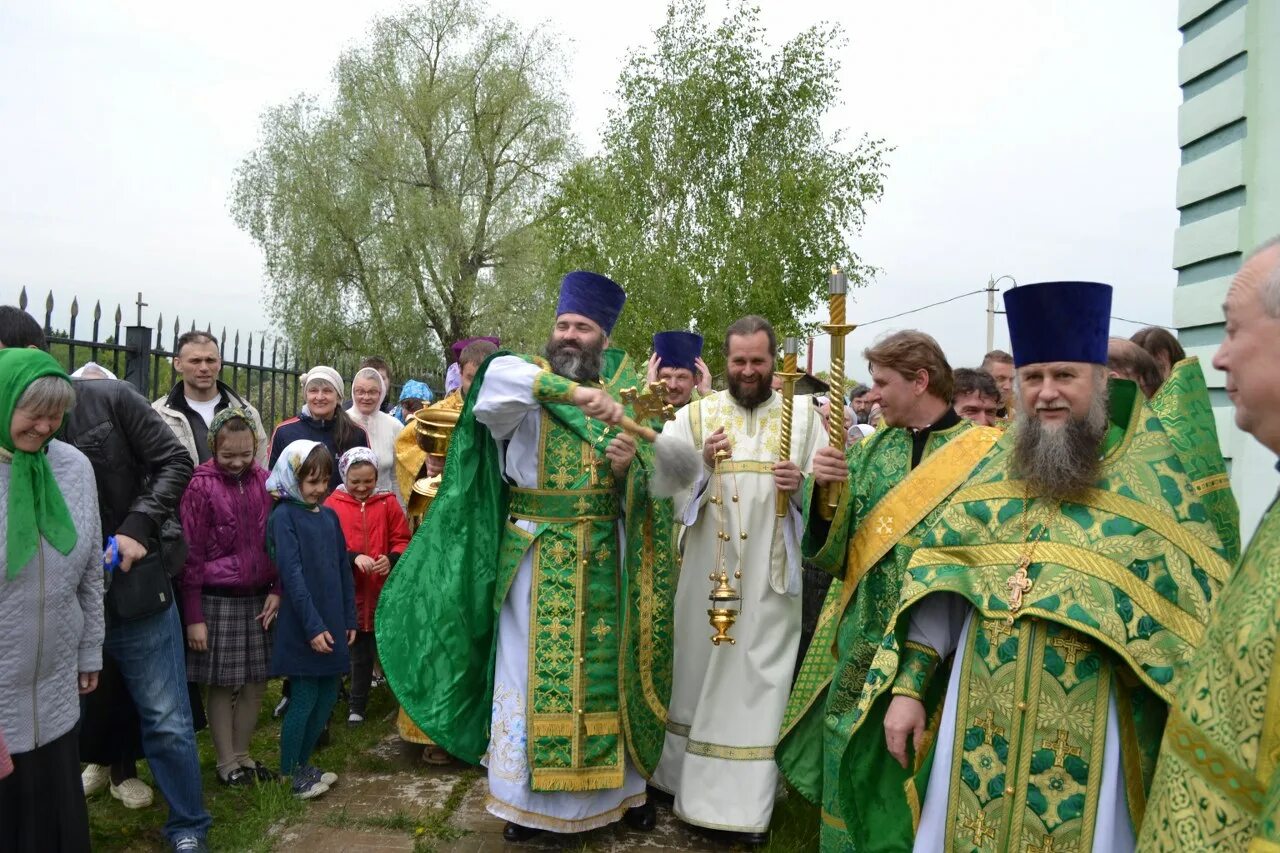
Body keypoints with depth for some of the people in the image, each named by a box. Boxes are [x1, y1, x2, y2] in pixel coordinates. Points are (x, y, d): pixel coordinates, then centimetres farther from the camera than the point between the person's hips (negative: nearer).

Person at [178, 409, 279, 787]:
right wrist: (194, 617, -8)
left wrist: (277, 590, 1)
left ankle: (242, 754, 28)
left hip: (259, 598, 4)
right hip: (218, 600, -4)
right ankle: (226, 762, 22)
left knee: (256, 682, 10)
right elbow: (192, 556, -8)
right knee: (223, 684, 6)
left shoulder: (264, 481, 3)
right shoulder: (201, 487, -9)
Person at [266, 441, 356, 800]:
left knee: (327, 696, 12)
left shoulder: (329, 515, 9)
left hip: (332, 624, 6)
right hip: (302, 628, -6)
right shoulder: (283, 517, -10)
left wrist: (349, 619, 10)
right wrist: (313, 626, -18)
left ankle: (303, 764, 27)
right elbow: (292, 575, -15)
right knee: (304, 699, 2)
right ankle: (289, 775, 17)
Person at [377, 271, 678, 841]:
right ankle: (527, 795, 19)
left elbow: (643, 491, 8)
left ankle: (620, 787, 26)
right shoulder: (527, 390, -1)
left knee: (606, 668, 11)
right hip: (535, 559, -2)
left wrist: (629, 467, -15)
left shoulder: (621, 396, 7)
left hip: (603, 562, 3)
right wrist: (578, 393, -39)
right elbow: (499, 375, -28)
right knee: (531, 669, 4)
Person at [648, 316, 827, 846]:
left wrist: (802, 485, -18)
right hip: (708, 573, 1)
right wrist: (701, 463, -17)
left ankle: (752, 802, 13)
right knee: (702, 673, 10)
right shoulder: (694, 415, 6)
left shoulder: (803, 417, 6)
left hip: (772, 577, -1)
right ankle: (698, 786, 28)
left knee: (761, 681, 1)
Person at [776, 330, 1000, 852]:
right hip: (861, 638, 4)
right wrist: (825, 488, -12)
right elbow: (831, 548, 4)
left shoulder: (984, 451, -7)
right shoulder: (870, 449, 7)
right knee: (852, 758, 12)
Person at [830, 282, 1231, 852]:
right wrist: (906, 686, -1)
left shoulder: (1153, 474, -3)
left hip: (1088, 733, -2)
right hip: (978, 722, 3)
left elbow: (1194, 613, -2)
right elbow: (934, 578, 3)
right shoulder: (993, 467, 3)